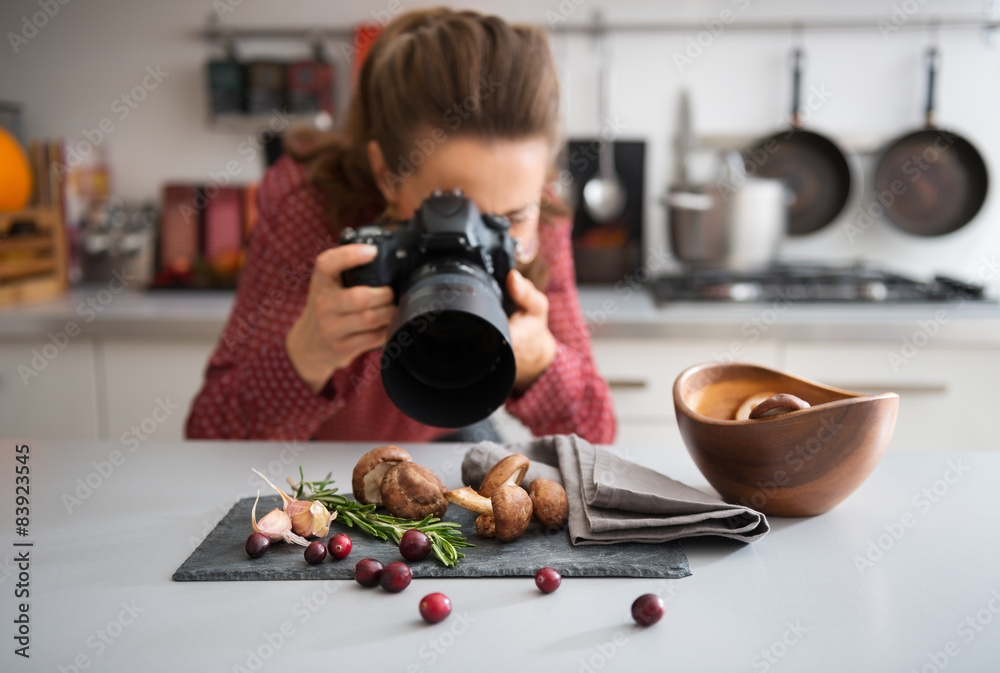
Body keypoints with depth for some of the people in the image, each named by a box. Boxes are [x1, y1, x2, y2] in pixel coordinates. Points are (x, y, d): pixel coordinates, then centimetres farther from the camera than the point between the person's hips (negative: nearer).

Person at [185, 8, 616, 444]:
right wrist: (306, 357, -45)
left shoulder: (537, 221, -21)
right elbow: (210, 440, -27)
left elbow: (594, 438, -17)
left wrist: (536, 360, -37)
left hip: (443, 444, 1)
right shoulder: (306, 207, -28)